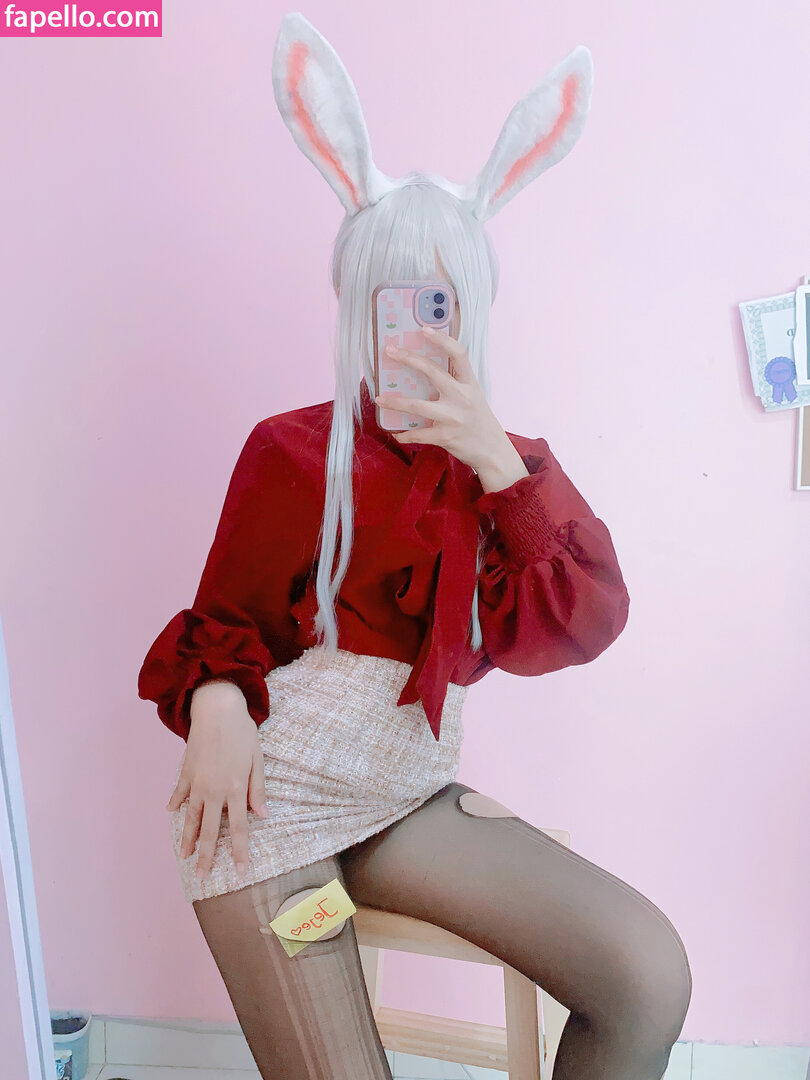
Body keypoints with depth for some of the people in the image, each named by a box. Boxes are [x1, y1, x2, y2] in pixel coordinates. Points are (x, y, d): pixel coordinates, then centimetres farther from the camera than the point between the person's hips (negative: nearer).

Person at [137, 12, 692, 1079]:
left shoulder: (507, 464, 9)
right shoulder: (292, 449, 1)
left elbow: (584, 622, -5)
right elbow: (227, 622, 4)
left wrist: (499, 464, -16)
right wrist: (217, 704, -18)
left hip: (410, 793, 3)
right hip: (274, 791, -2)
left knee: (651, 974, -9)